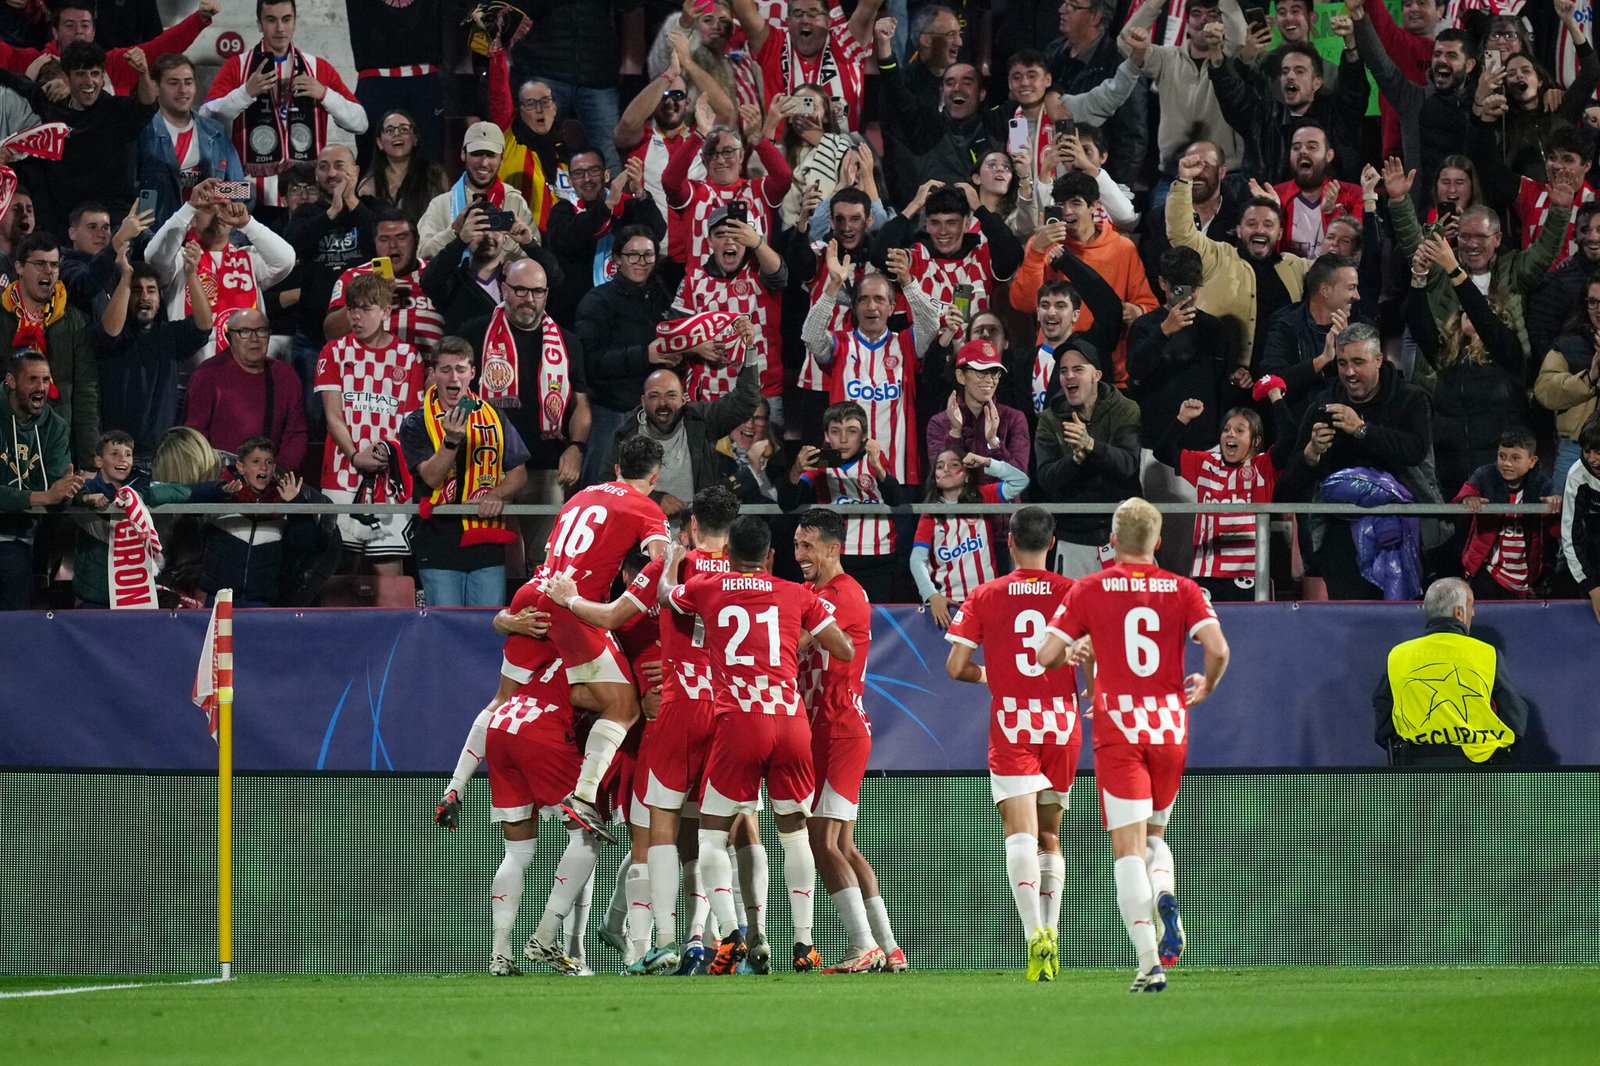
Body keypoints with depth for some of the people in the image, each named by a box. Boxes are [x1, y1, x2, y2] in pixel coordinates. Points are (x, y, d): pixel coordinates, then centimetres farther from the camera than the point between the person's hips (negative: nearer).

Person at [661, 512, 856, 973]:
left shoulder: (706, 589, 10)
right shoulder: (797, 596, 12)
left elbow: (667, 593, 32)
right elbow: (846, 651, 15)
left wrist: (673, 558, 52)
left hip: (739, 723, -2)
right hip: (792, 721, 2)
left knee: (712, 834, 6)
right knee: (795, 831, 17)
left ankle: (734, 935, -14)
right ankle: (803, 943, 12)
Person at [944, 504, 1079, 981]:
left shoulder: (986, 596, 0)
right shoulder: (1073, 593, 1)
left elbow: (955, 666, -1)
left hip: (1011, 726, -2)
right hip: (1062, 724, 2)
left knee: (1020, 832, -11)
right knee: (1049, 835, 17)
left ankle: (1035, 931, -31)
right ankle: (1051, 933, 14)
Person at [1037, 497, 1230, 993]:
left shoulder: (1090, 590, 0)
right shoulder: (1183, 589, 2)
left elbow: (1045, 655, -3)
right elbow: (1218, 647, -10)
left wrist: (1075, 652, 19)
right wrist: (1206, 686, 11)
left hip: (1118, 729, -2)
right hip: (1170, 727, 2)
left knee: (1129, 848, -4)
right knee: (1155, 835, 22)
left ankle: (1150, 962, -16)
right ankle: (1165, 897, -10)